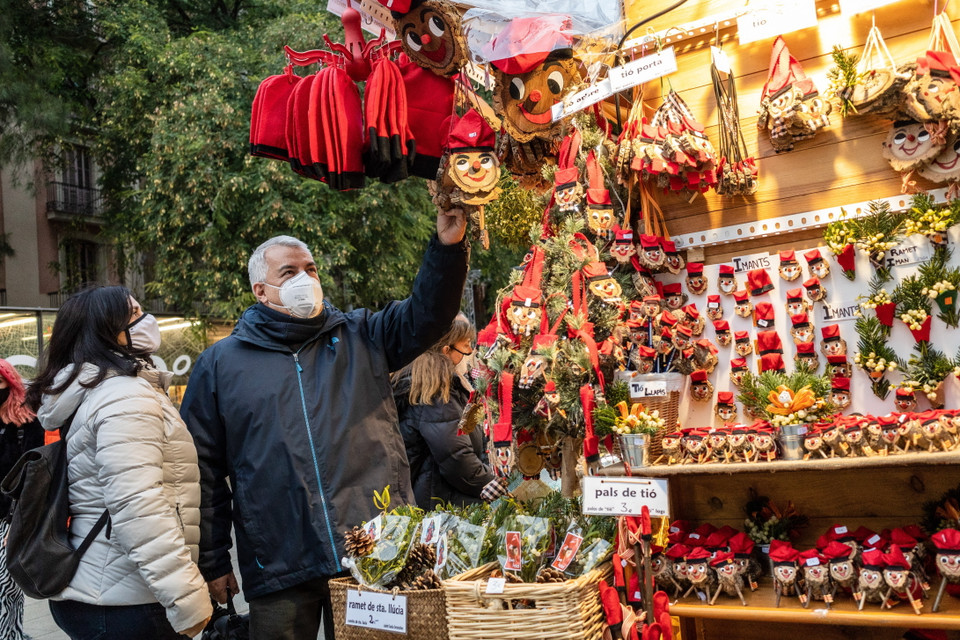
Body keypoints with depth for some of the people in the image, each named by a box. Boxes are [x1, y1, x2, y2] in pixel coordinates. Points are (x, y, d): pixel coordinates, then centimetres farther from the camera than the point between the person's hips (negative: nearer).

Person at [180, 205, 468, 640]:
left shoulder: (360, 337, 9)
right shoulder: (221, 364, 5)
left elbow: (426, 314, -3)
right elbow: (203, 471, 5)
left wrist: (448, 246, -19)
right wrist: (212, 561, 4)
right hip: (279, 570, -1)